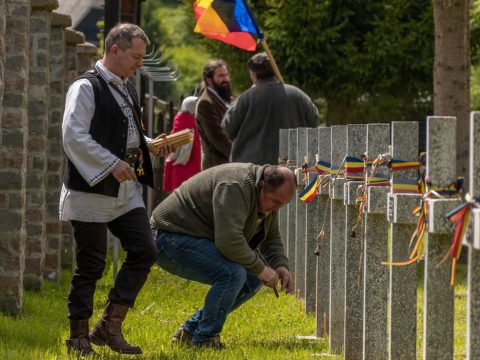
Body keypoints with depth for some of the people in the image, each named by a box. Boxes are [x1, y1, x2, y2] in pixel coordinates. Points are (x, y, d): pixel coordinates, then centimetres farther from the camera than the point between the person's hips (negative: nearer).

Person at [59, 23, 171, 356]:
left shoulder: (127, 89, 15)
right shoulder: (85, 88, -12)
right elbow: (73, 136, -20)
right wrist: (113, 163, -24)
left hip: (126, 189, 8)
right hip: (92, 191, -8)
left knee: (144, 252, 2)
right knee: (91, 265, -2)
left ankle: (110, 326, 12)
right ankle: (79, 337, 10)